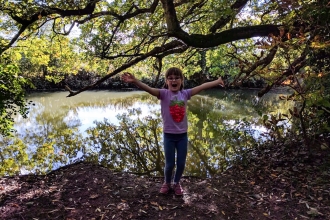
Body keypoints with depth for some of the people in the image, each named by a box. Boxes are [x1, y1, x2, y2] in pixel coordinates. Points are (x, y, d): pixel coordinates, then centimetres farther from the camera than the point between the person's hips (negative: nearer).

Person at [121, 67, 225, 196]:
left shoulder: (185, 93, -1)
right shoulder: (164, 93, -11)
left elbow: (202, 87, 3)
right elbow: (148, 89, -26)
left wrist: (217, 81, 9)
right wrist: (134, 81, -42)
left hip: (182, 135, 3)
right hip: (169, 135, -3)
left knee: (181, 163, 12)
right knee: (169, 164, 8)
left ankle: (177, 183, 40)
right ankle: (167, 183, 38)